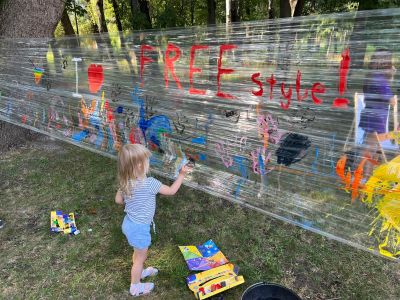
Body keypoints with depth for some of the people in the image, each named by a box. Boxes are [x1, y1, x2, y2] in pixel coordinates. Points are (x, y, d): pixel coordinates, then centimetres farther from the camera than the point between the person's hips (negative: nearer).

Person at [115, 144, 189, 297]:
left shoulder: (125, 182, -9)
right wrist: (182, 174, -6)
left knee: (138, 252, 32)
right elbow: (171, 191, -17)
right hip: (139, 228, -7)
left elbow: (118, 200, 6)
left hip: (129, 223, 7)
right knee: (141, 257, 17)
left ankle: (138, 272, 57)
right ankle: (135, 287, 38)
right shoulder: (149, 183, -29)